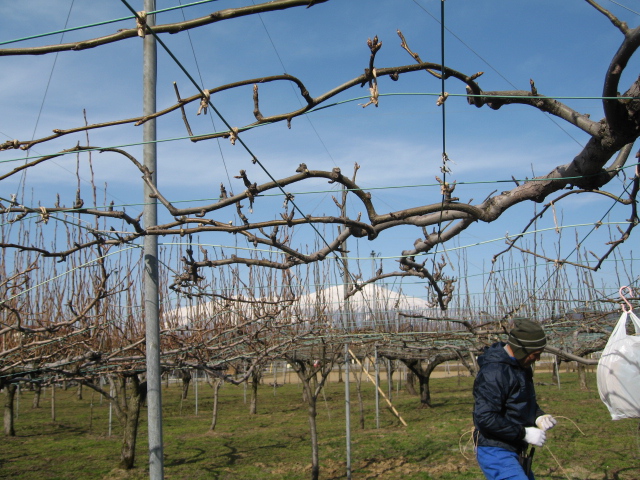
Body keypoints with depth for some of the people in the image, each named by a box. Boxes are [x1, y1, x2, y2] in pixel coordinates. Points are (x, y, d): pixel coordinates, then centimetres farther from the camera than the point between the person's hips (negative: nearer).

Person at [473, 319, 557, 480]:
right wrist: (524, 434, -23)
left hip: (514, 451, 10)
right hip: (496, 453, -10)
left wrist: (538, 417, 3)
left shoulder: (522, 366, 10)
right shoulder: (493, 372, -23)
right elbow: (485, 418, -28)